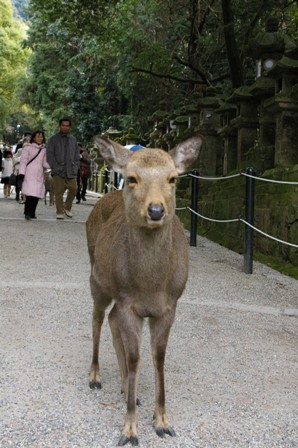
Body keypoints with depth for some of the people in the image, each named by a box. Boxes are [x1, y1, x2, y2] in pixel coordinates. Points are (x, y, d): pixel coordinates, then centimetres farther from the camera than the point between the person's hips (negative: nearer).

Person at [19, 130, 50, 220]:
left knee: (37, 194, -2)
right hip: (29, 175, -5)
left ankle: (32, 212, 10)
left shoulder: (44, 150, 16)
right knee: (30, 193, -15)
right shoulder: (27, 148, 2)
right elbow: (23, 161, -2)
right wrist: (21, 172, -11)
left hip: (39, 175, 5)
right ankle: (27, 213, -6)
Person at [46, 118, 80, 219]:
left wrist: (76, 167, 5)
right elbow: (49, 155, -2)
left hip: (71, 171, 3)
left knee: (73, 188, -5)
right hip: (58, 171, -3)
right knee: (58, 191, -3)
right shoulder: (53, 139, 3)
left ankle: (67, 208, 16)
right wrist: (56, 167, -11)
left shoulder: (73, 139, 15)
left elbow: (77, 155, 18)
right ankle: (60, 212, 7)